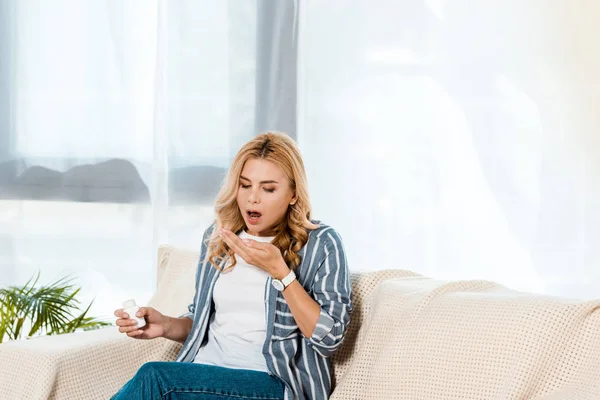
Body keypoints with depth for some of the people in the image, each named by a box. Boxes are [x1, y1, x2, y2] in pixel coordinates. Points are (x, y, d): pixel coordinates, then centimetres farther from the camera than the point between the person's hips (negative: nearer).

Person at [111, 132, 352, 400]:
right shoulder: (217, 237, 13)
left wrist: (279, 271, -16)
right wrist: (167, 326, 1)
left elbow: (329, 338, -9)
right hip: (205, 374, 5)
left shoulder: (320, 244, -2)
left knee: (155, 378, -29)